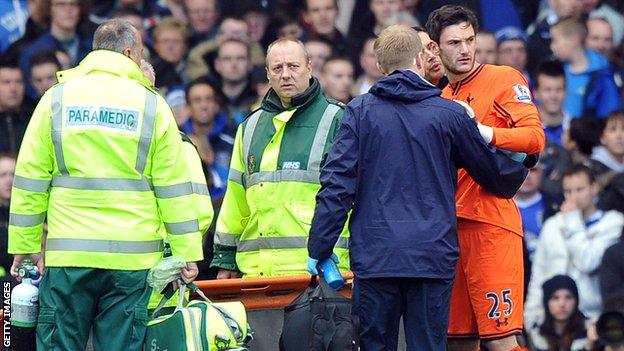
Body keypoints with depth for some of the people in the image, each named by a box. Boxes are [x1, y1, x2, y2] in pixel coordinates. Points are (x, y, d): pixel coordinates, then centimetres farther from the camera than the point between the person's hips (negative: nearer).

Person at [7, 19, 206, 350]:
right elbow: (174, 188, 2)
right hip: (132, 258, 0)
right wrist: (187, 253, 6)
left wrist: (25, 245, 10)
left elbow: (30, 179, 5)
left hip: (68, 252, 0)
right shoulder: (151, 105, 3)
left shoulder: (56, 99, 6)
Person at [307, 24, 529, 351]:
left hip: (374, 259, 0)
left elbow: (337, 185, -4)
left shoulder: (359, 112, 2)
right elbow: (493, 171, 17)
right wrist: (520, 168, 40)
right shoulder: (451, 115, 3)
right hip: (433, 258, 0)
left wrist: (318, 250, 0)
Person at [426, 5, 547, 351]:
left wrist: (485, 133, -26)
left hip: (491, 221, -7)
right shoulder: (442, 98, 20)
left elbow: (534, 136, -12)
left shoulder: (504, 79, 1)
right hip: (449, 223, 7)